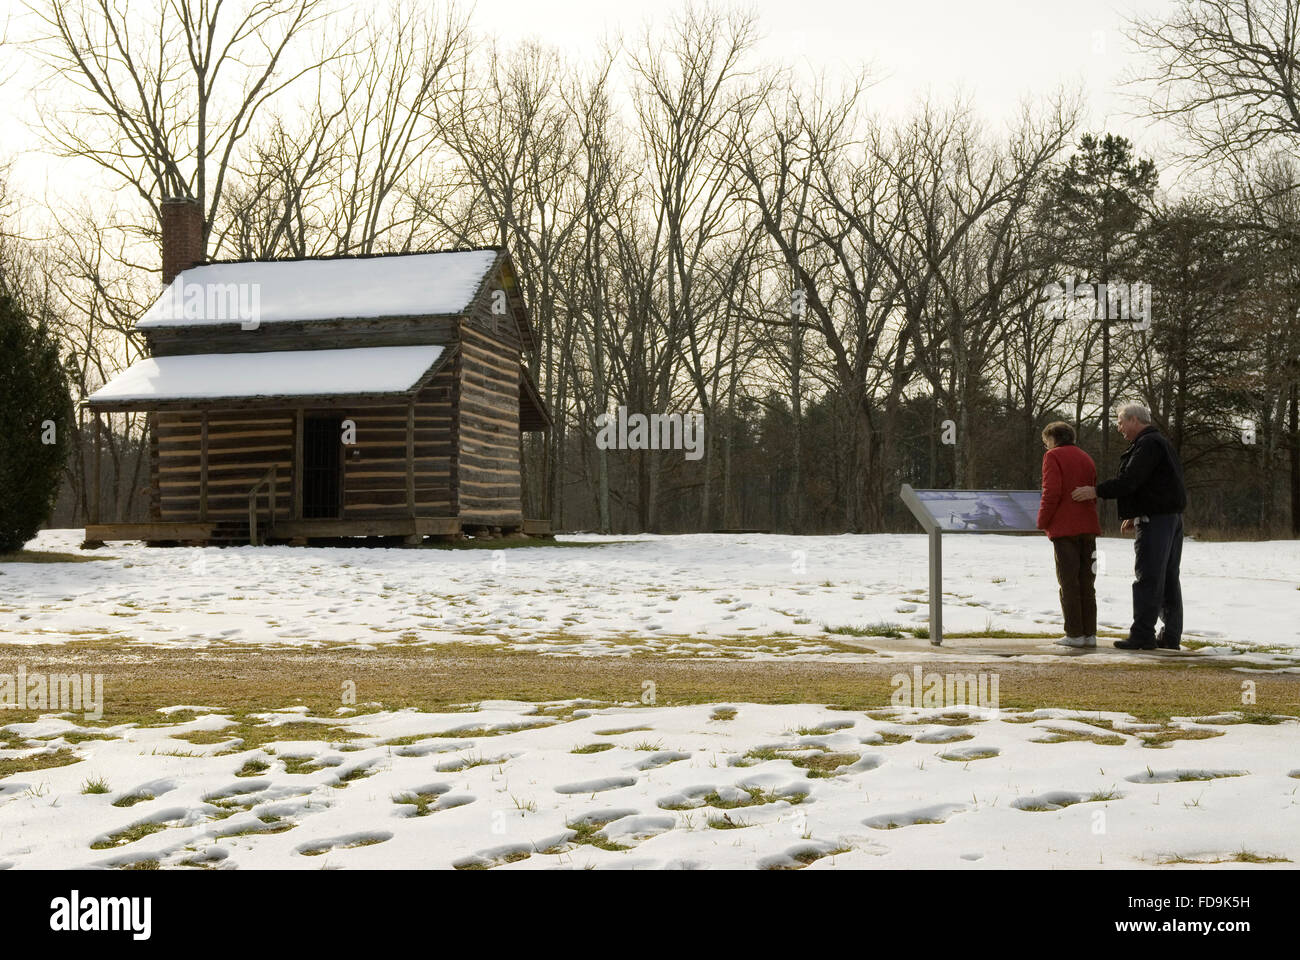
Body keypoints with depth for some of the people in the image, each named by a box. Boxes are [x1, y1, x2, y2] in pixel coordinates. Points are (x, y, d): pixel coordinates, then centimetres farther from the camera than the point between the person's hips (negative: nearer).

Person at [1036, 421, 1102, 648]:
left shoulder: (1053, 457, -4)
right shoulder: (1086, 459, 19)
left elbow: (1051, 493, -14)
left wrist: (1042, 522, -5)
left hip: (1064, 528, -7)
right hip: (1088, 527, 7)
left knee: (1068, 582, -4)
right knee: (1087, 582, 8)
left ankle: (1075, 634, -5)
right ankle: (1090, 633, 8)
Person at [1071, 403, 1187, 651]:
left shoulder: (1148, 444, -13)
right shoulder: (1162, 443, 21)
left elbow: (1130, 480, -22)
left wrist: (1097, 491, -18)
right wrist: (1135, 515, 24)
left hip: (1155, 519, -10)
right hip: (1172, 518, 11)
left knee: (1148, 577, -9)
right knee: (1169, 578, 10)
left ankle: (1142, 634, -10)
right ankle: (1171, 635, 12)